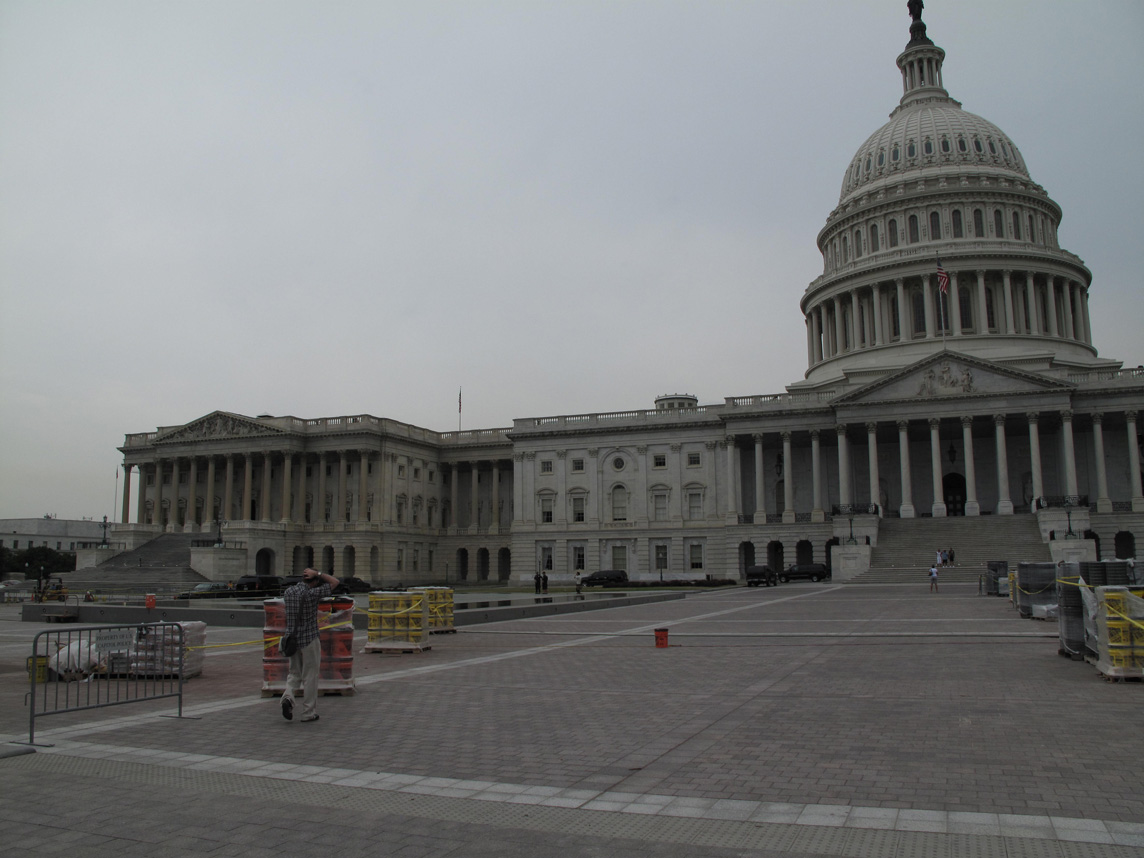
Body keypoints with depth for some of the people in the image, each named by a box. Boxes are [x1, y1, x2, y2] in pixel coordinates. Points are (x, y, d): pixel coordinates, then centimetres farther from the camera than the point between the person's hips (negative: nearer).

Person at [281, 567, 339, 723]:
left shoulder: (288, 592, 0)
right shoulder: (312, 594, -17)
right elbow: (335, 582, -10)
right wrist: (317, 574, -8)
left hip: (292, 638, 5)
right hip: (309, 639, -5)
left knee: (294, 674, 16)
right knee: (310, 676, 5)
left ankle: (288, 696, -11)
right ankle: (308, 712, 11)